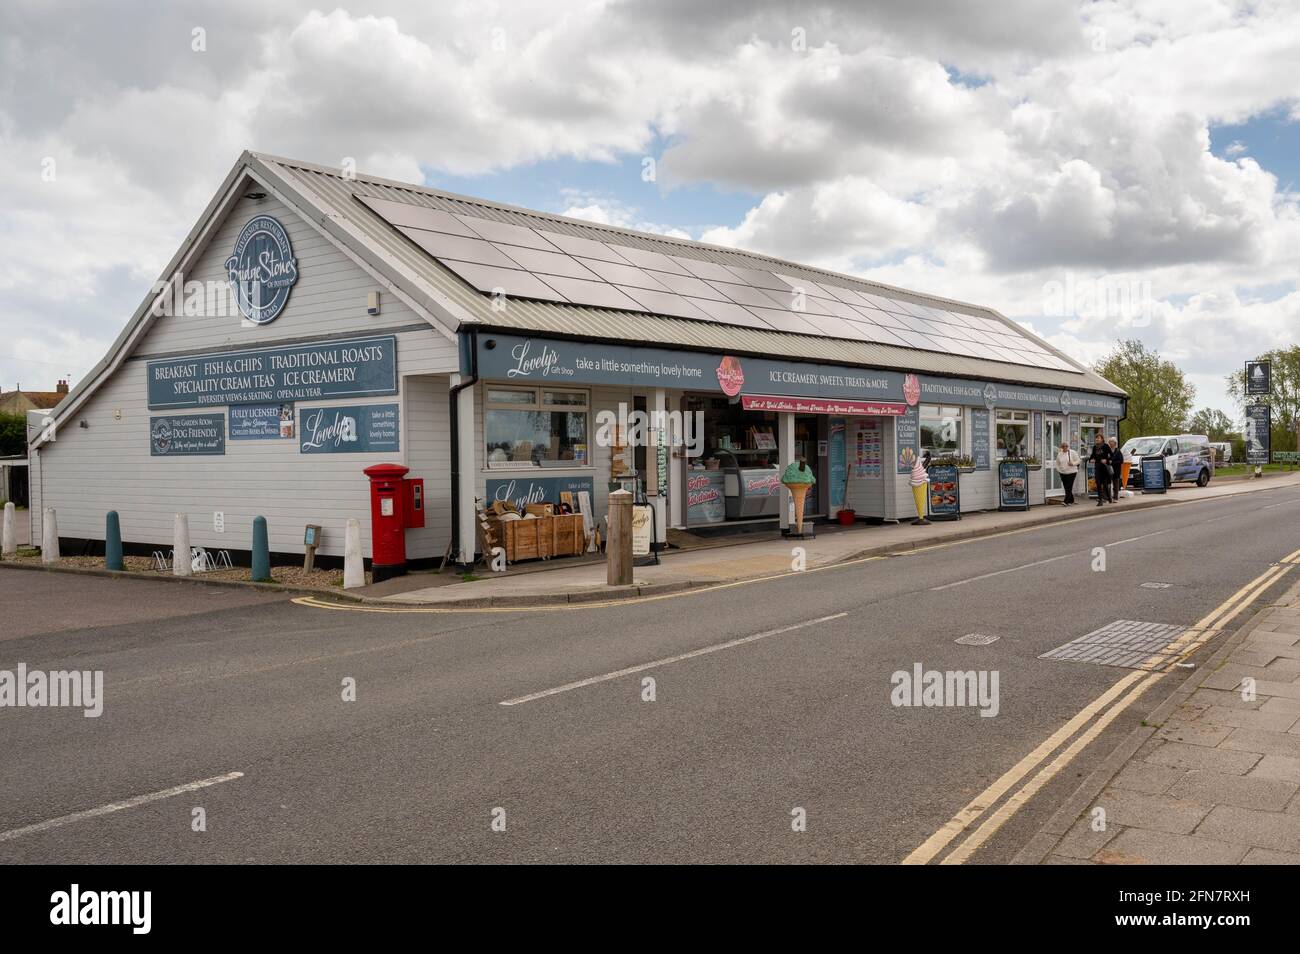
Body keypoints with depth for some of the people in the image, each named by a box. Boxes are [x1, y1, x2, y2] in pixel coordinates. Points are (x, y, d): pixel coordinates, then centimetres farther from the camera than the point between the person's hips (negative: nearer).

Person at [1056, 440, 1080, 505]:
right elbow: (1057, 464, 16)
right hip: (1063, 473, 4)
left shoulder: (1073, 452, -2)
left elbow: (1078, 461, -2)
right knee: (1066, 487, 7)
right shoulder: (1059, 454, 9)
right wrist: (1058, 469, -1)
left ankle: (1066, 502, -17)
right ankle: (1071, 500, 21)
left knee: (1069, 487, -12)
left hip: (1071, 472, -4)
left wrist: (1073, 463, -20)